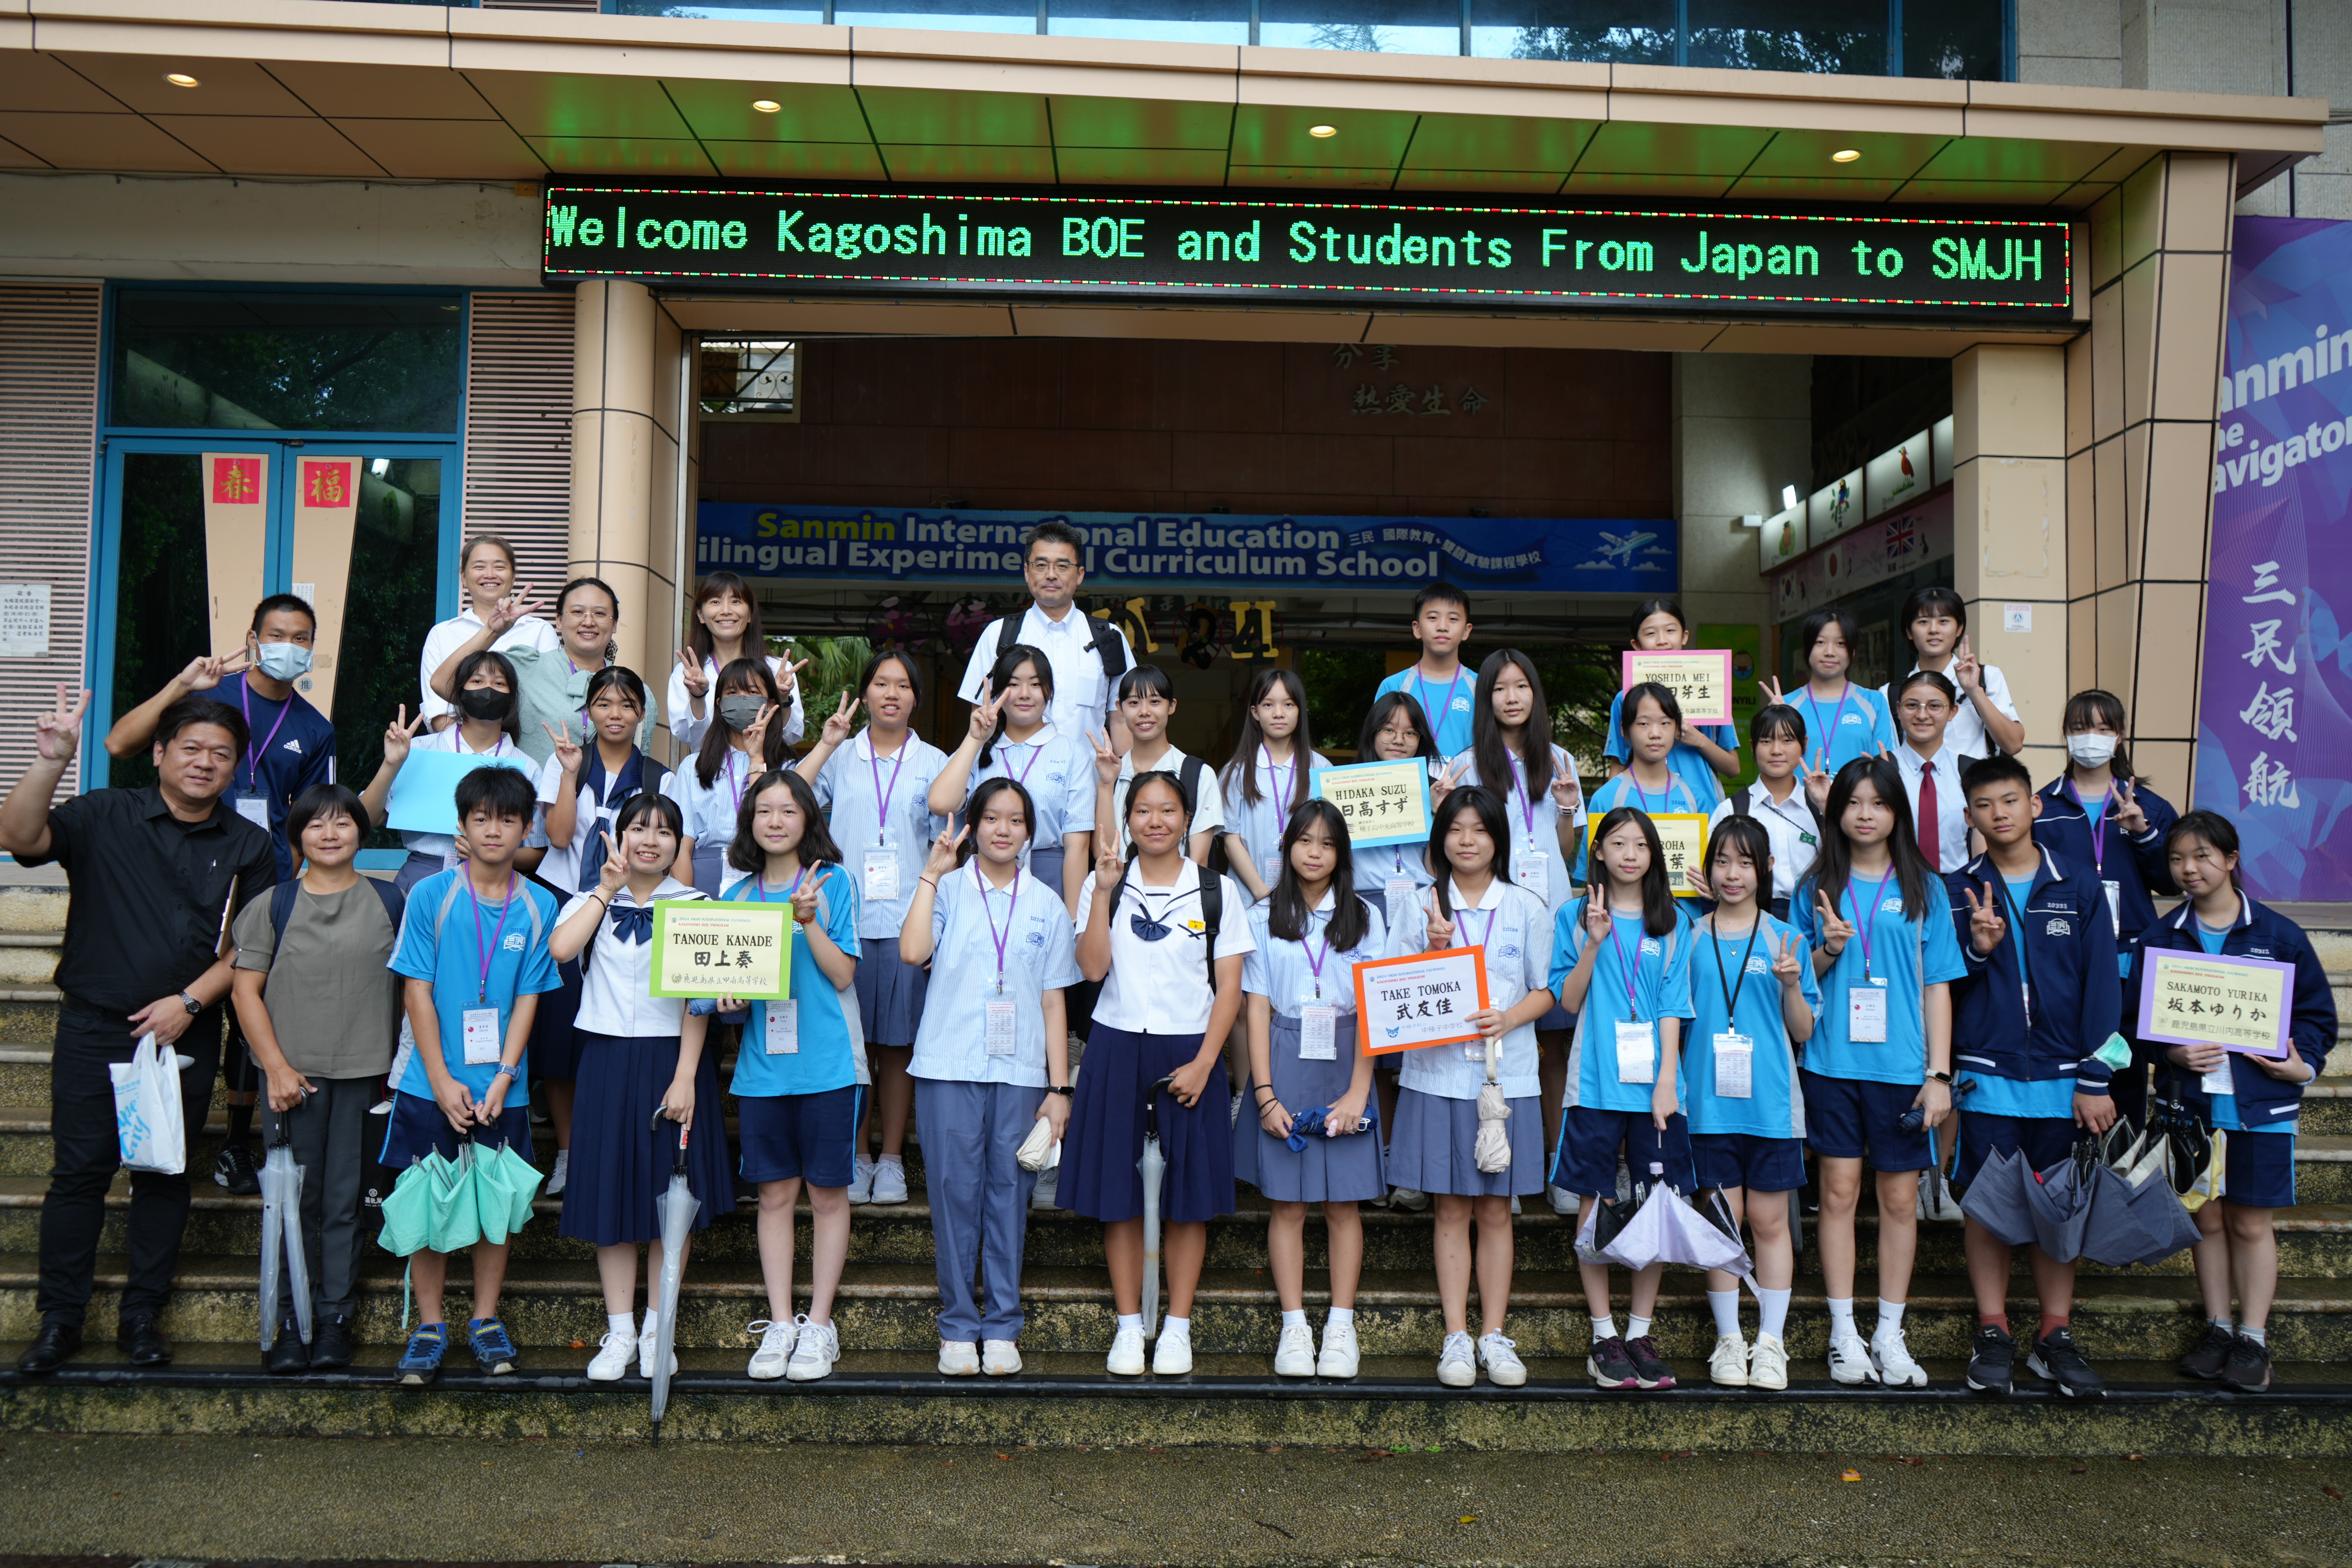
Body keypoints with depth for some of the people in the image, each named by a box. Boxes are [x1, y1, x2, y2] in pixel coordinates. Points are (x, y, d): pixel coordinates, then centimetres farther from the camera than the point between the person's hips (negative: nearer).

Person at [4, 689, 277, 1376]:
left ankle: (142, 1317, 20)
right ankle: (59, 1320, 15)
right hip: (93, 1028, -1)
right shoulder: (105, 817, -1)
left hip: (186, 1035, 1)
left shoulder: (249, 847, 4)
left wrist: (190, 1001, -10)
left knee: (165, 1176, 9)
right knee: (79, 1171, 3)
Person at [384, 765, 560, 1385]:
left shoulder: (538, 907, 1)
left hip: (502, 1089, 2)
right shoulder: (431, 895, -4)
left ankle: (486, 1322, 22)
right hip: (430, 1084, -1)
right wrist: (443, 1082, -10)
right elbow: (417, 991, -5)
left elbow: (528, 998, 1)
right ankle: (429, 1327, 18)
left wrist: (502, 1079, -8)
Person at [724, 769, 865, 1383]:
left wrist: (809, 921, -17)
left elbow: (843, 975, -6)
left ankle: (819, 1325, 12)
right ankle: (779, 1324, 16)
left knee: (827, 1192, 2)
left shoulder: (834, 883, 0)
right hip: (762, 1064, 3)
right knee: (775, 1193, 7)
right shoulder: (740, 895, 11)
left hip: (828, 1062, -3)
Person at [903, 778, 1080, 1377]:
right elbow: (913, 950, -15)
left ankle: (1003, 1327, 13)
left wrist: (1060, 1087, 4)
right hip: (949, 1069, -1)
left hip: (1020, 1073, 1)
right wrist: (932, 874, -11)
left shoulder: (1046, 904, 10)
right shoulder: (947, 890, 5)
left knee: (1010, 1193, 3)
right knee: (955, 1193, 0)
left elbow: (1053, 1001, 9)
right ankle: (958, 1327, 12)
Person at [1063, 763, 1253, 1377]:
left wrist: (1203, 1062, -9)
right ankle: (1129, 1327, 15)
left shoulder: (1217, 890, 3)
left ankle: (1178, 1328, 15)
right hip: (1118, 1050, 1)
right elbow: (1093, 967, -8)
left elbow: (1230, 986, 0)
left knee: (1187, 1199, 3)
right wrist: (1104, 891, -13)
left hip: (1190, 1054, 0)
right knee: (1119, 1197, 3)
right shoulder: (1103, 884, 6)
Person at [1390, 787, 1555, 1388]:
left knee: (1496, 1209, 4)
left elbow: (1547, 990, 6)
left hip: (1506, 1073, 0)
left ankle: (1494, 1335, 13)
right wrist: (1436, 946, -12)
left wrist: (1508, 1018, -13)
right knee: (1452, 1209, 3)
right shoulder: (1421, 908, 6)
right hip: (1438, 1073, 0)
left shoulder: (1527, 908, 6)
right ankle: (1456, 1337, 9)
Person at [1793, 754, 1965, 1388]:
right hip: (1833, 1062, 0)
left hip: (1901, 1066, 0)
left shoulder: (1925, 889, 5)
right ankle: (1844, 1333, 13)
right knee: (1839, 1192, 3)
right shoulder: (1817, 888, 6)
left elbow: (1938, 986, 4)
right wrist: (1828, 950, -11)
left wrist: (1939, 1074, -2)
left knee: (1900, 1198, 5)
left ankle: (1890, 1335, 17)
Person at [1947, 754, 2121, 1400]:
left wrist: (2095, 1080, -4)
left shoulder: (2078, 887, 3)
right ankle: (1993, 1334, 15)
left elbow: (2101, 984, 1)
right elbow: (1939, 984, 3)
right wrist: (1977, 948, -17)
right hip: (1986, 1075, 0)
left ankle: (2056, 1336, 17)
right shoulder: (1957, 891, 3)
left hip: (2059, 1079, 0)